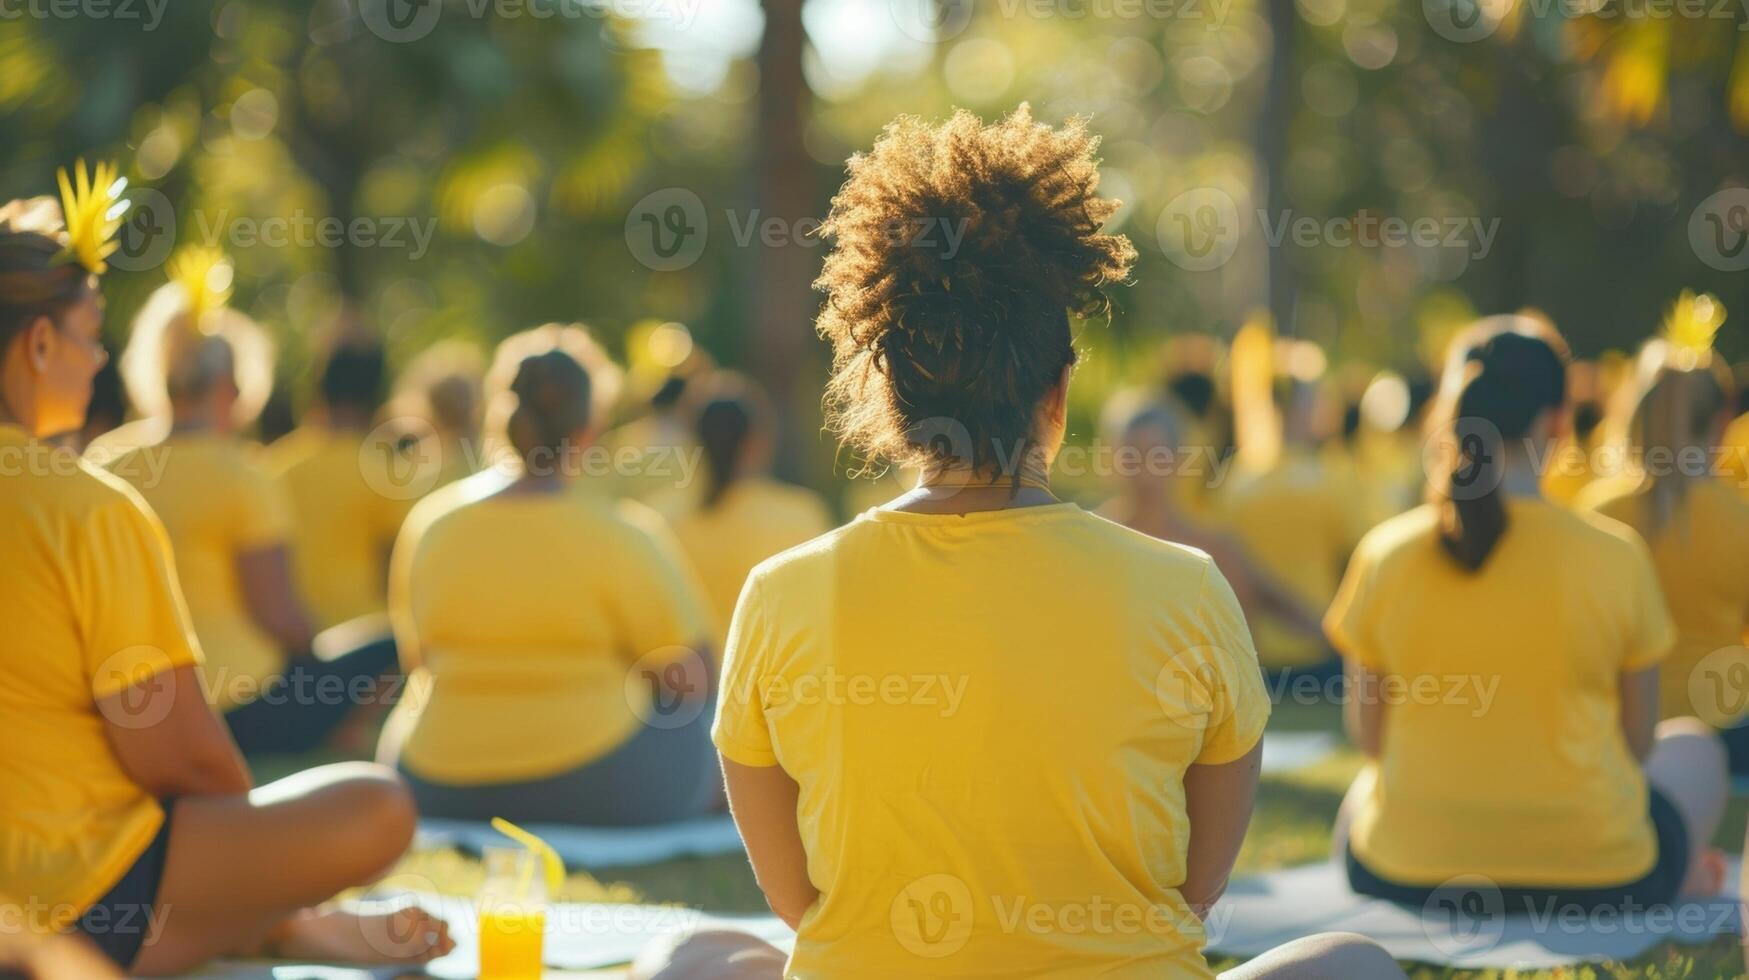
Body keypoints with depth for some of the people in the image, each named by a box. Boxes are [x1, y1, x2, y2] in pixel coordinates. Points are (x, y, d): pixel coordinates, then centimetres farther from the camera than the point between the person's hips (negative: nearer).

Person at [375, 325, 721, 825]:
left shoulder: (429, 521, 0)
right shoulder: (624, 534, -13)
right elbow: (690, 681, -8)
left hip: (440, 794, 3)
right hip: (595, 792, -3)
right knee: (716, 731, 22)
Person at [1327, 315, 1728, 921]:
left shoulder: (1386, 555, -9)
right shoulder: (1615, 557, -12)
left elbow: (1367, 734, 2)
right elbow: (1637, 739, 0)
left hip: (1403, 872, 1)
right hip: (1594, 877, -1)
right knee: (1693, 747, 32)